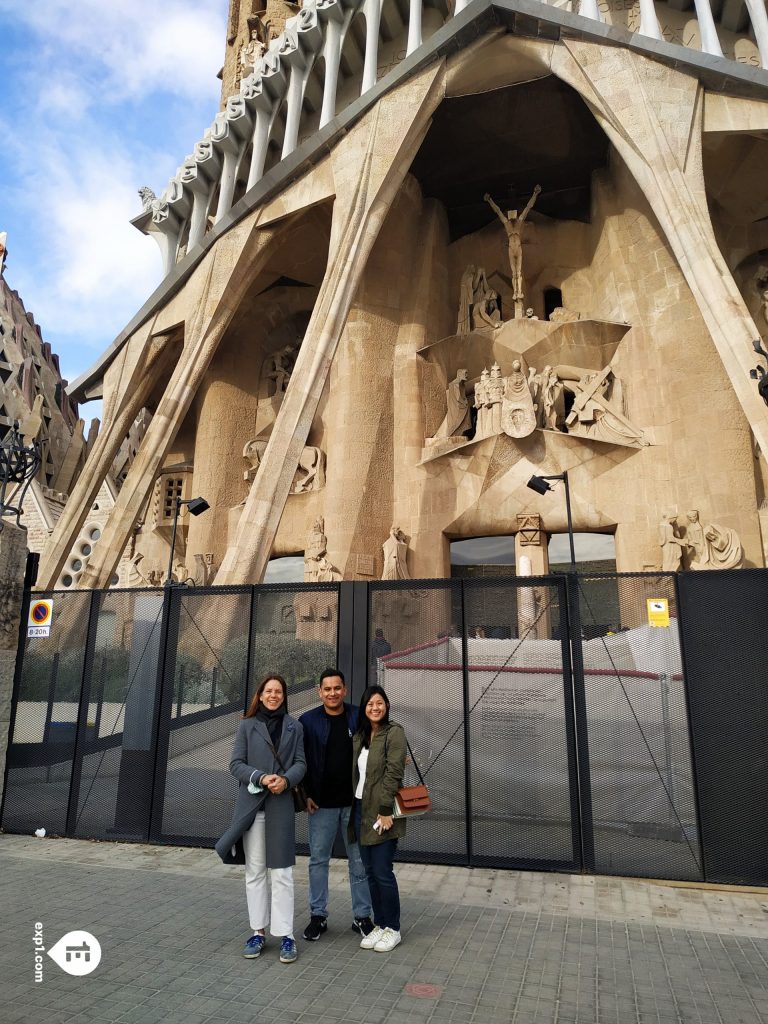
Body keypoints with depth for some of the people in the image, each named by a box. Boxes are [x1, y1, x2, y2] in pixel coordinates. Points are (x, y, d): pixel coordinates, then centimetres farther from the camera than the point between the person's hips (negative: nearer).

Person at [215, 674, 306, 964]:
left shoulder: (294, 727, 5)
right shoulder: (247, 726, 3)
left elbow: (300, 763, 3)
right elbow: (235, 763, -1)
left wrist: (286, 780, -17)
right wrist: (260, 777, -17)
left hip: (281, 805, 0)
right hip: (251, 805, 0)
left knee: (281, 872, 3)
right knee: (254, 871, 10)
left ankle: (285, 935, 11)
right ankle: (258, 931, 22)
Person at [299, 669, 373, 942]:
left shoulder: (359, 719, -3)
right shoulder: (308, 721, -4)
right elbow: (300, 760, 0)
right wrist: (305, 795, -5)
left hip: (355, 802, 1)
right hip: (322, 804, 0)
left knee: (359, 860, 10)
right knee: (318, 860, 10)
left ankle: (361, 915, 24)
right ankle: (318, 915, 26)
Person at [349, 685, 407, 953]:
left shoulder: (394, 732, -10)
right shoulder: (359, 735, 11)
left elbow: (393, 773, -15)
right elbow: (355, 773, 14)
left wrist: (385, 810, -18)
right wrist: (355, 809, 10)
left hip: (382, 812, -6)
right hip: (361, 810, 7)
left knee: (383, 872, -1)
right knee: (370, 872, 13)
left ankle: (392, 928, 17)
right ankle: (379, 925, 27)